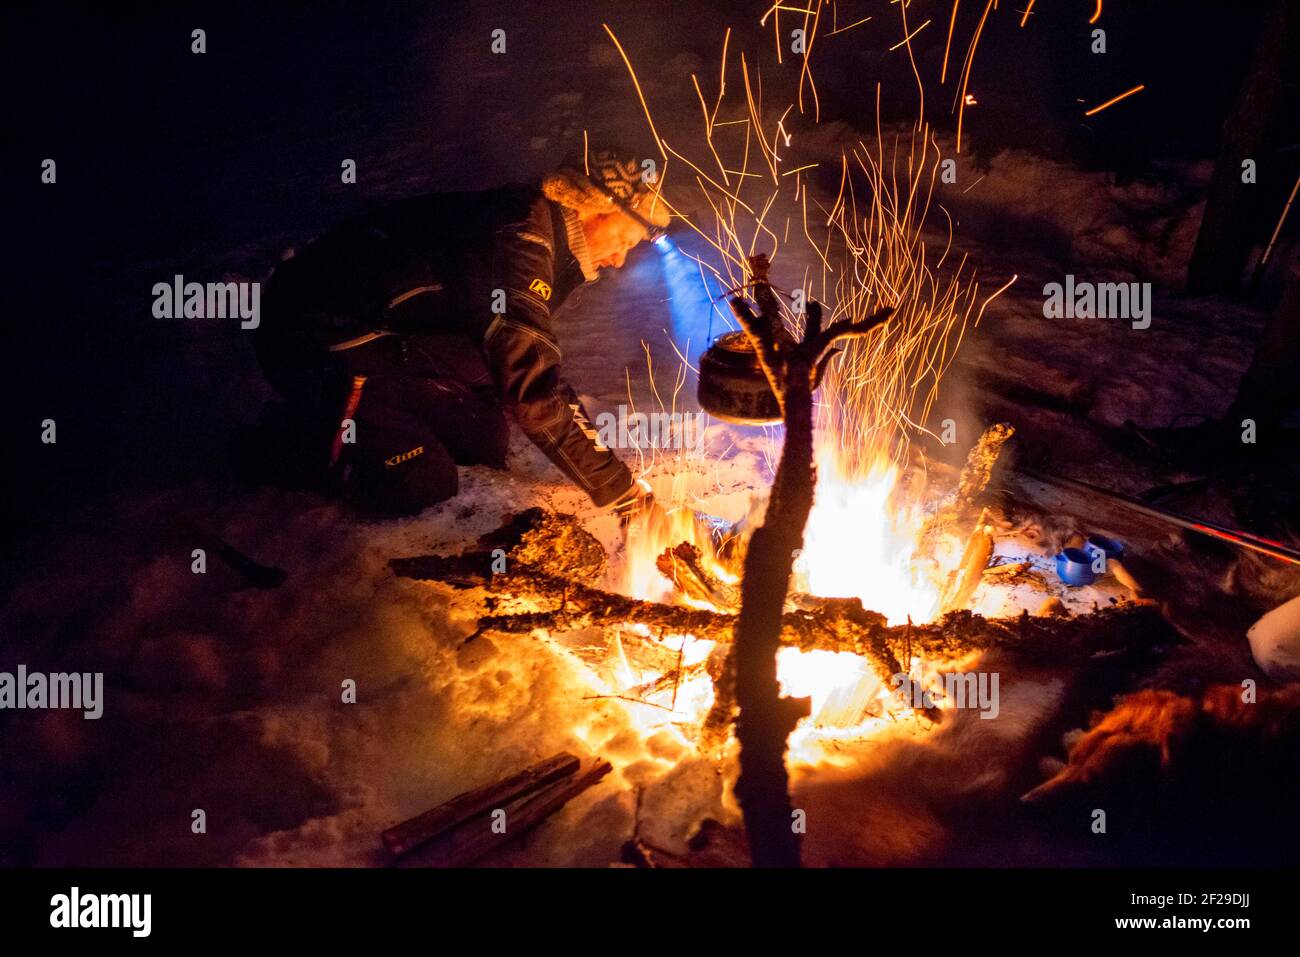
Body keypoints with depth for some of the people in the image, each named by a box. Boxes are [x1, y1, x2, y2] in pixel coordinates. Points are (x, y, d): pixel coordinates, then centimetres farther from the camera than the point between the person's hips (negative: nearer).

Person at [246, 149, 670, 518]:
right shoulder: (521, 234, -27)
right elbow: (533, 384, -34)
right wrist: (621, 491, -32)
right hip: (321, 344, -10)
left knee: (487, 441, 0)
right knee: (423, 484, -17)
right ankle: (295, 430, 2)